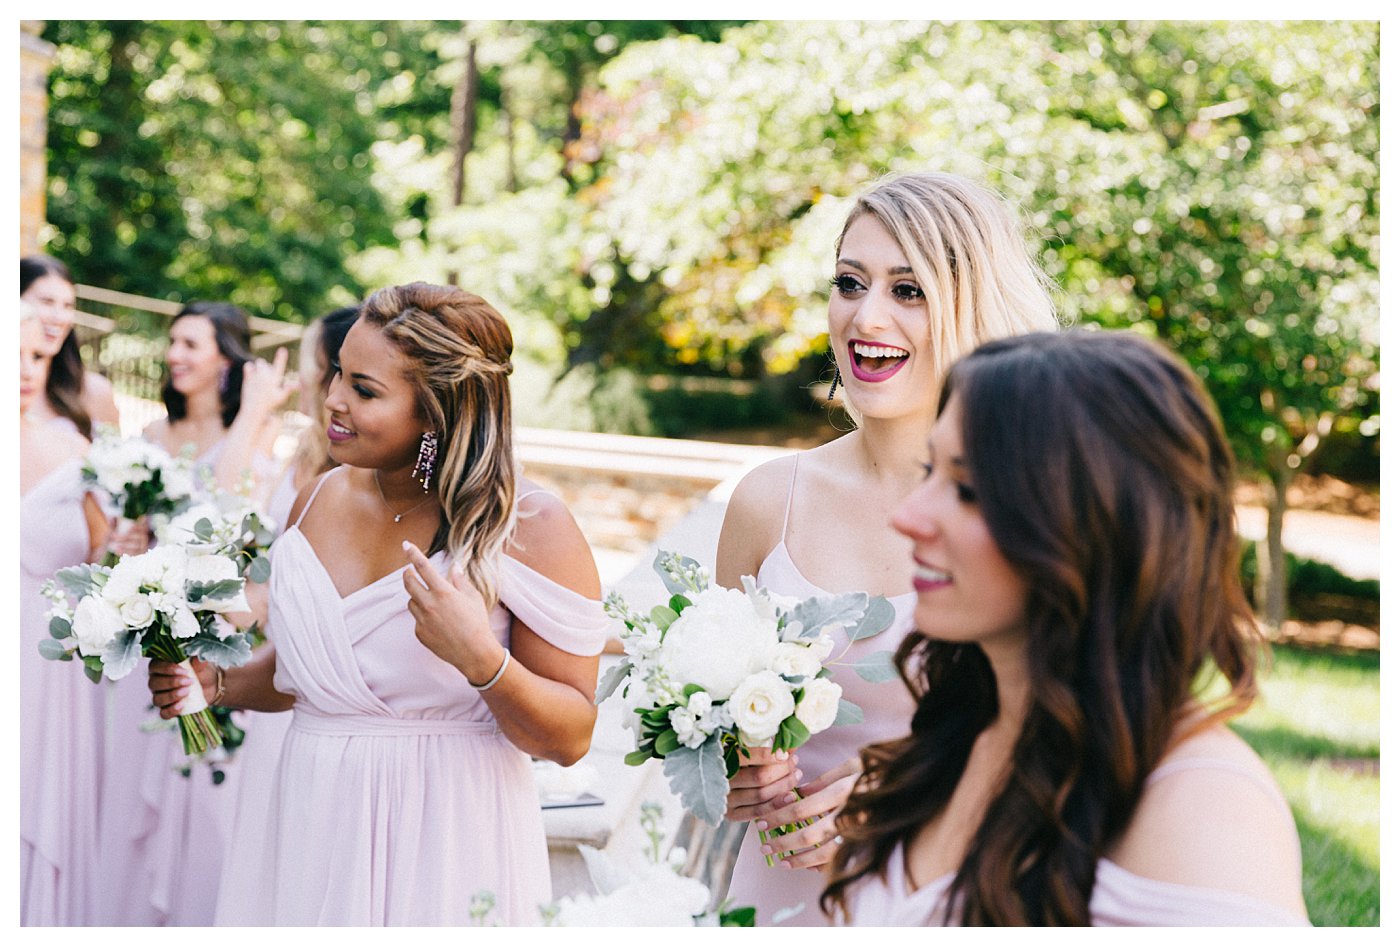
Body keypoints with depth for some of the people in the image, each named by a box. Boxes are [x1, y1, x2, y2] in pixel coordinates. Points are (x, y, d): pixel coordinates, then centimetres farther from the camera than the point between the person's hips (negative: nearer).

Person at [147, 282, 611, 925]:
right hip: (315, 841, 5)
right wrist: (218, 686, 5)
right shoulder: (320, 502, 5)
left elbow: (570, 738, -14)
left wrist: (482, 660, -28)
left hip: (444, 852, -5)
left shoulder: (528, 528, -12)